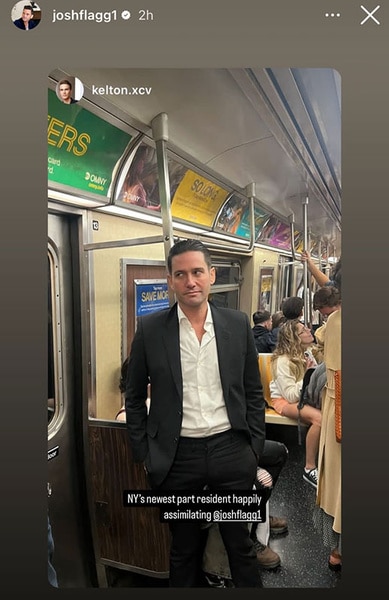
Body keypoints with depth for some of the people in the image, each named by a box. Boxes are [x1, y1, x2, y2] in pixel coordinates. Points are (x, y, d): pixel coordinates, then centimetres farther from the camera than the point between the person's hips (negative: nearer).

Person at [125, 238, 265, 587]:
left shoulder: (238, 324, -3)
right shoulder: (150, 329, -7)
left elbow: (253, 392, 5)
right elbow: (134, 398, 2)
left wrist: (255, 448, 3)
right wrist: (145, 455, 1)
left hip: (231, 450, 1)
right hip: (176, 456, 0)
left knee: (241, 544, 19)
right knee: (185, 549, 20)